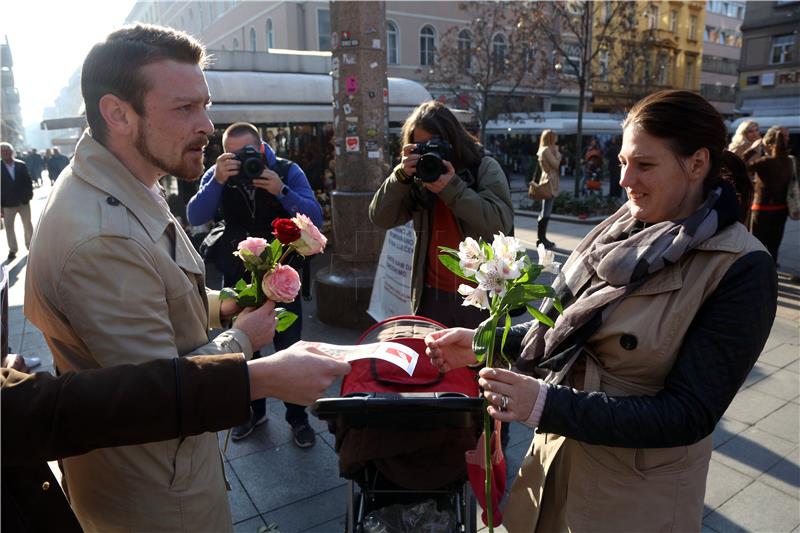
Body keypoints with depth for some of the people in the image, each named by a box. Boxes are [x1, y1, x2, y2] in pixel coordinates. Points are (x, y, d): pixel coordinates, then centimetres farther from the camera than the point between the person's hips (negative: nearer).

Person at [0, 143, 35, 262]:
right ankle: (12, 250, 13)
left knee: (27, 225, 14)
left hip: (23, 201, 1)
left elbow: (28, 181, 3)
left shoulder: (21, 165, -3)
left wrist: (28, 195, -5)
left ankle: (30, 246, 29)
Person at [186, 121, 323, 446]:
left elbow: (315, 219, -18)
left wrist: (280, 191, -32)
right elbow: (195, 218, -17)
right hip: (237, 278, 3)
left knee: (290, 349, 2)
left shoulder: (288, 171, -10)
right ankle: (254, 410, 37)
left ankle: (297, 417, 22)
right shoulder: (218, 175, -4)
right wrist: (218, 180, -31)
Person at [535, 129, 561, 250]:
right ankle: (542, 239, -10)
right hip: (550, 182, -11)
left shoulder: (545, 150, 18)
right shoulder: (547, 150, -12)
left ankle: (541, 238, 16)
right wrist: (557, 152, -5)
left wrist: (556, 152, 11)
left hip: (548, 182, 11)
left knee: (544, 211, 12)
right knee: (546, 212, -10)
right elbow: (556, 164, -15)